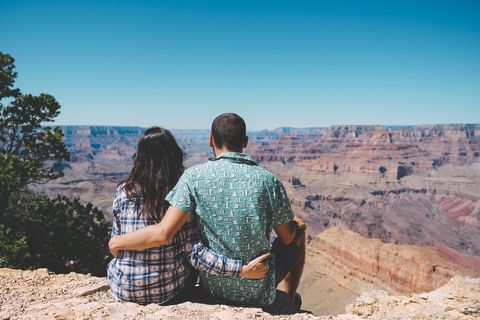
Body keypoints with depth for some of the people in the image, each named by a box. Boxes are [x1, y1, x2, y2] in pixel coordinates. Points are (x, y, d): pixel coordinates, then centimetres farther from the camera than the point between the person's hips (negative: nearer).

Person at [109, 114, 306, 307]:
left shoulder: (194, 177, -17)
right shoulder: (268, 180, -16)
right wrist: (295, 225, 20)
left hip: (213, 286, 2)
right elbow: (286, 237, -4)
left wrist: (117, 242, -7)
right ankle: (289, 301, 48)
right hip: (258, 289, -1)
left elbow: (162, 233, -24)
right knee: (299, 232, 24)